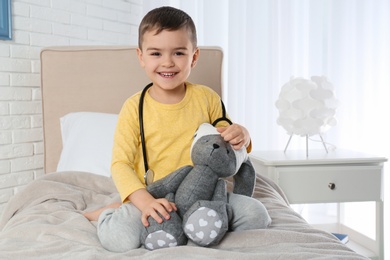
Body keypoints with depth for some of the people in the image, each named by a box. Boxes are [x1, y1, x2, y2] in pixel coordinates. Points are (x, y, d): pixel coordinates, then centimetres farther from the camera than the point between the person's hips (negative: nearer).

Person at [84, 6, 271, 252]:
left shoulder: (207, 98, 1)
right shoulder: (134, 107, -6)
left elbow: (225, 143, 12)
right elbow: (121, 163, -10)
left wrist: (242, 136, -13)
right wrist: (145, 201, -27)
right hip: (153, 198, -2)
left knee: (255, 213, -17)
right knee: (118, 238, -29)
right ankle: (112, 212, 8)